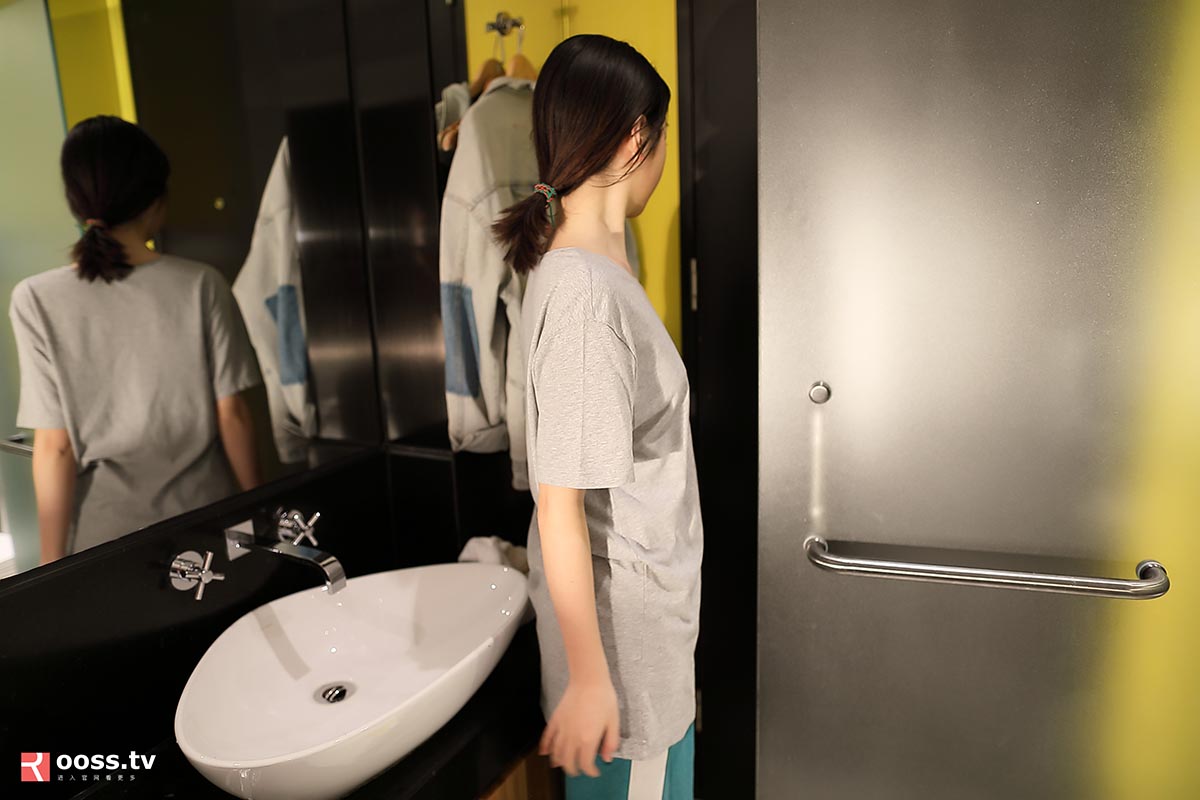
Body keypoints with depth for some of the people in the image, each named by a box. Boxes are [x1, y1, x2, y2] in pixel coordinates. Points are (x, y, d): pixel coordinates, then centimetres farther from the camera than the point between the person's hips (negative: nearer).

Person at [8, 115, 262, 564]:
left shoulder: (37, 299, -8)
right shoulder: (200, 285, -9)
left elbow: (54, 448, -8)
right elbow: (232, 414, -6)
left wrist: (53, 566, 1)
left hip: (105, 540, 1)